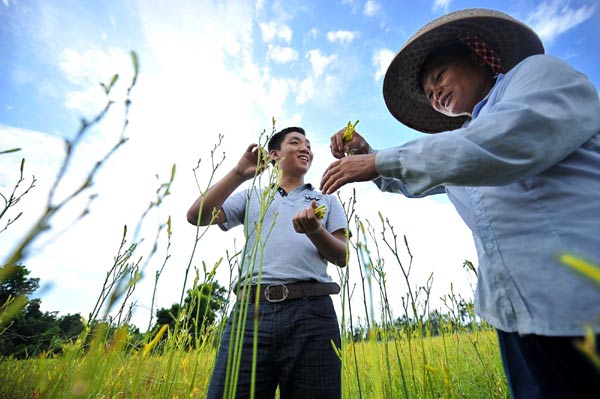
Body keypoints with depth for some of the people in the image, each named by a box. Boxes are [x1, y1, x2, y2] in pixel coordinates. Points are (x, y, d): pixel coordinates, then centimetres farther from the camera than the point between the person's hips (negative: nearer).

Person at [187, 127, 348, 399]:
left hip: (311, 311, 1)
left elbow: (342, 257, 10)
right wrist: (239, 174, -1)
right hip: (252, 308, 0)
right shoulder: (252, 197, 20)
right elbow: (196, 217, 9)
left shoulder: (327, 201, 20)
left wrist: (315, 230, -12)